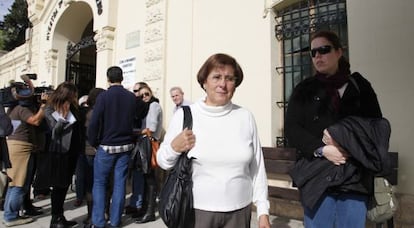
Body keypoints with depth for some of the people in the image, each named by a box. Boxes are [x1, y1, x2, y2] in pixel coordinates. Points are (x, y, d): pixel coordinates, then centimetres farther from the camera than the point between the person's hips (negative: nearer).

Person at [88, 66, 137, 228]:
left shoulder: (103, 96, -10)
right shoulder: (131, 97, 2)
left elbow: (94, 122, -12)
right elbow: (135, 120, 6)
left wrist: (93, 142, -1)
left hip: (107, 146, -3)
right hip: (126, 146, 3)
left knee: (99, 183, 10)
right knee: (119, 183, 8)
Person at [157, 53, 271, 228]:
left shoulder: (246, 117, -2)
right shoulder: (184, 115, -6)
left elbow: (257, 168, 4)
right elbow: (162, 162, 1)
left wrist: (263, 211, 4)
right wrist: (174, 148, -19)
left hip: (239, 211, 2)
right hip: (197, 211, -1)